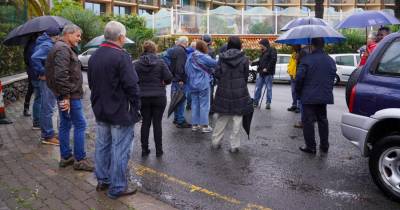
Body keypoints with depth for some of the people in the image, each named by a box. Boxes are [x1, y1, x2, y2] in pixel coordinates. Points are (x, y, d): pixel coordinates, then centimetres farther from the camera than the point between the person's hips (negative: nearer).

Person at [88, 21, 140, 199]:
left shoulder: (94, 56, 7)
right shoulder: (122, 56, -19)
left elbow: (91, 83, 15)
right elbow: (132, 86, -20)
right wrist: (136, 107, -9)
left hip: (100, 110, 8)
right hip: (120, 112, -8)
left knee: (102, 146, 18)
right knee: (120, 150, 2)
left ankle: (102, 180, 31)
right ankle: (117, 188, 11)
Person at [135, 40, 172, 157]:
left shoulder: (137, 64, -3)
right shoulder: (160, 62, -7)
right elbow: (168, 78, -11)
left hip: (143, 97, 1)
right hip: (159, 97, -1)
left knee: (145, 122, 11)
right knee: (157, 123, 6)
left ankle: (144, 149, 17)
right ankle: (159, 150, 13)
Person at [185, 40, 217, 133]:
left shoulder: (190, 57, 8)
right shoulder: (203, 57, -13)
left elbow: (186, 69, 10)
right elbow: (215, 64, -20)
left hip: (192, 84, 7)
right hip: (203, 84, -6)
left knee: (195, 104, 13)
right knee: (204, 105, 1)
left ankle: (194, 124, 17)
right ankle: (204, 126, 4)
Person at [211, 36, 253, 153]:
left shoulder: (222, 57, -2)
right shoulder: (244, 59, -5)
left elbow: (217, 73, -5)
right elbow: (246, 76, 0)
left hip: (223, 91, 2)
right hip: (239, 92, -2)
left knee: (222, 118, 14)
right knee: (237, 119, 5)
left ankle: (216, 142, 21)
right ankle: (234, 145, 9)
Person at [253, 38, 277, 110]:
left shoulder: (272, 50, -7)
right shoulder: (263, 52, 18)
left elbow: (273, 60, -18)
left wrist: (267, 68, -21)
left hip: (268, 73, -8)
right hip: (261, 72, 8)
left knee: (269, 88, 0)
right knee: (258, 88, 7)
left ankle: (268, 103, 8)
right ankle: (255, 102, 14)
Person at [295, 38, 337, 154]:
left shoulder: (306, 59, -13)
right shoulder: (330, 61, 5)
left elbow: (299, 78, -14)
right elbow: (333, 78, 7)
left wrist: (298, 92, 1)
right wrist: (328, 90, 18)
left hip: (309, 96, -5)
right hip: (325, 95, 6)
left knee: (308, 121, 2)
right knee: (323, 120, 17)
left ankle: (310, 147, 4)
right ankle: (324, 146, 23)